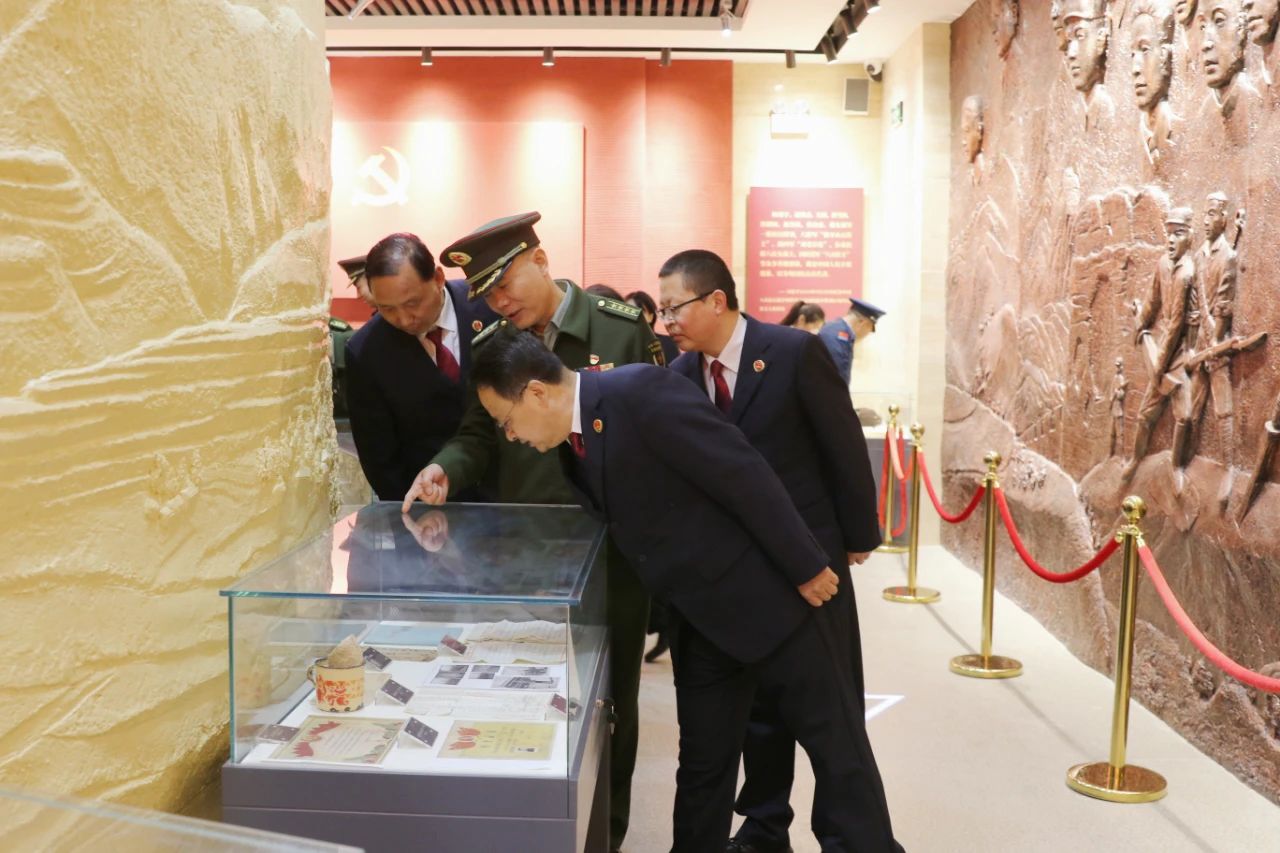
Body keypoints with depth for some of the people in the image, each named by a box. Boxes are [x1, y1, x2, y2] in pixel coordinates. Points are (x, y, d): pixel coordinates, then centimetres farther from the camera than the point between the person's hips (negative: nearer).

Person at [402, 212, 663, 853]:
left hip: (613, 543, -3)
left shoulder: (623, 329, -8)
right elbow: (479, 434, 5)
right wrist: (445, 468, -17)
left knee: (609, 693, 11)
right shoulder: (489, 347, 3)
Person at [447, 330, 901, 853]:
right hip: (699, 620, 8)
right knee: (703, 761, 15)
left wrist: (806, 568, -18)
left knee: (836, 744, 5)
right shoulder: (570, 446, 5)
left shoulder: (641, 393, -21)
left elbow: (744, 475, -22)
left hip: (767, 593, -7)